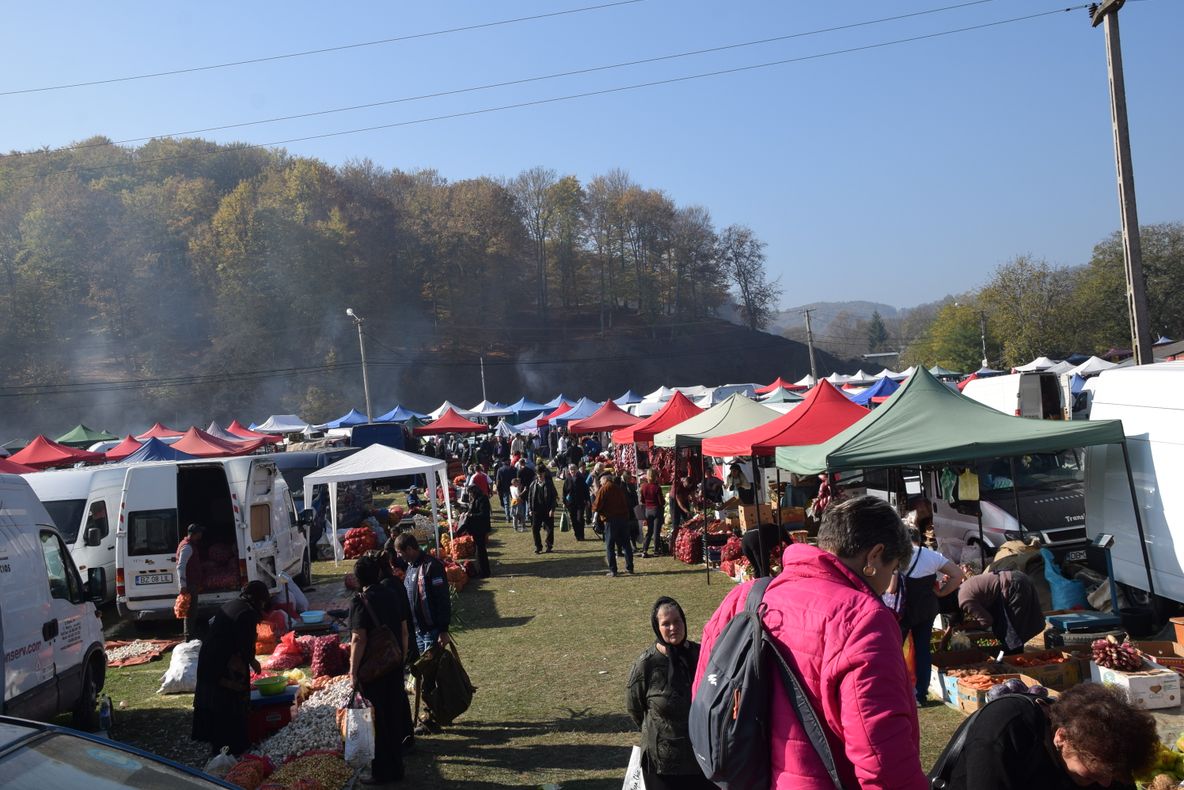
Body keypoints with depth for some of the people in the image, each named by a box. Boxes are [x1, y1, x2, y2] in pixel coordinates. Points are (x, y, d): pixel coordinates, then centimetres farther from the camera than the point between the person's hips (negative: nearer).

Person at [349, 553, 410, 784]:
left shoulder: (360, 602, -15)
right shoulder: (393, 595, 3)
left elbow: (359, 640, -18)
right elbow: (404, 631, 7)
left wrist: (353, 672, -12)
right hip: (394, 667, 6)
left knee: (376, 719, 6)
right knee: (394, 716, 14)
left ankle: (381, 772, 15)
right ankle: (396, 769, 24)